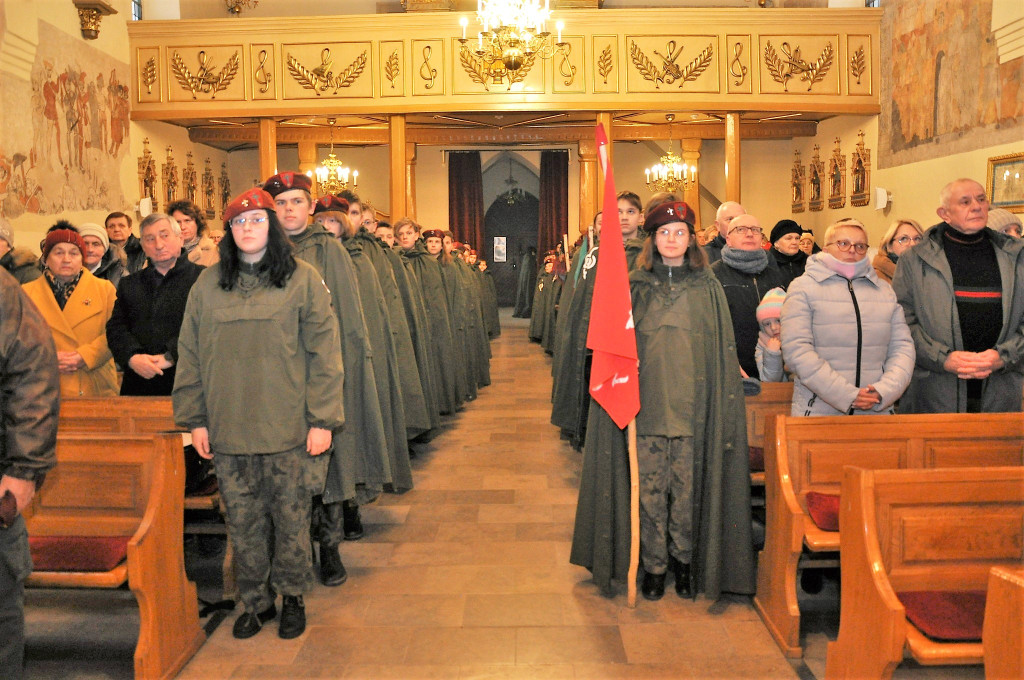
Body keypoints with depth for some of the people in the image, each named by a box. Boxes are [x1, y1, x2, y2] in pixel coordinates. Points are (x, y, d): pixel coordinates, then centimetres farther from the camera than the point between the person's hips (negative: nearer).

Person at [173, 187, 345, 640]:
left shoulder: (302, 279, 0)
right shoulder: (208, 284, 8)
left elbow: (323, 351, -3)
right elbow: (190, 355, 10)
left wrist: (321, 419, -8)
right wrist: (195, 419, 6)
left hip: (290, 431, -2)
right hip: (227, 430, 3)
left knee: (291, 518, 7)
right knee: (243, 521, 10)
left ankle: (292, 598, 27)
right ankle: (255, 602, 28)